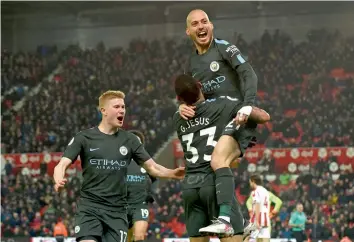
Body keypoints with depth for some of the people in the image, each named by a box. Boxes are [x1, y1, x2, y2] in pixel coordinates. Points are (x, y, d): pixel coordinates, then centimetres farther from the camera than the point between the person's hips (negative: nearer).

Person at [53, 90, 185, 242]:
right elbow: (62, 165, -7)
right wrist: (58, 181, -31)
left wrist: (173, 173, -12)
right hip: (89, 208, -3)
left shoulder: (129, 140, 7)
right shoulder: (84, 138, -1)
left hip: (117, 210, 3)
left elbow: (152, 167, 9)